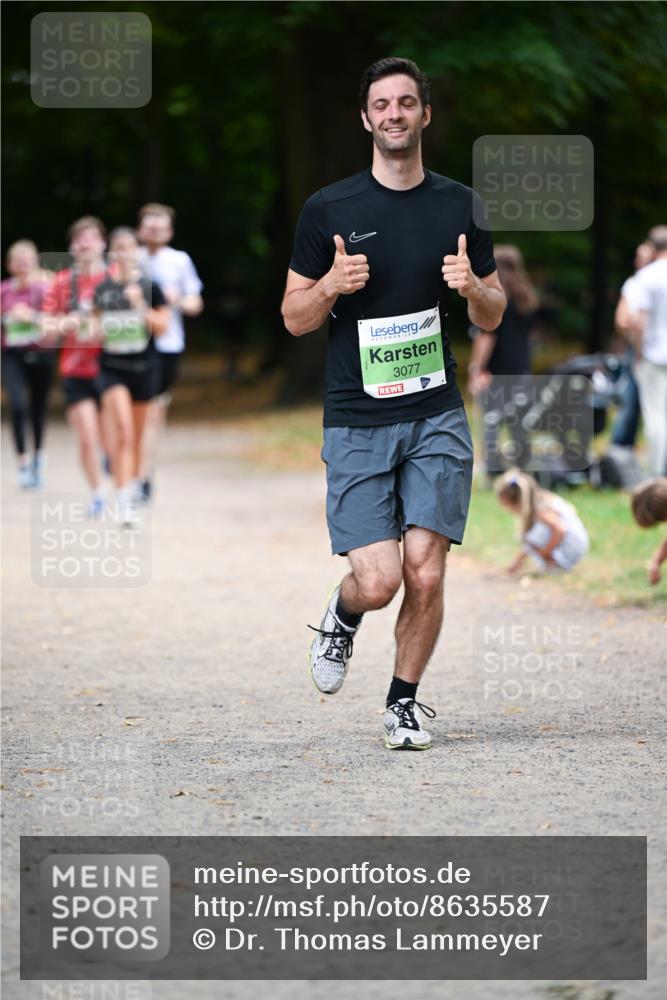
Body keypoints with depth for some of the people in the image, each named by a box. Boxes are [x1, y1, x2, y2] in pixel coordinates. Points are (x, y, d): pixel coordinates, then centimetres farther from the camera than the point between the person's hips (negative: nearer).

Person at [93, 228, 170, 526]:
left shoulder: (149, 287, -2)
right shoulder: (102, 289, 3)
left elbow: (161, 327, -6)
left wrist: (140, 306, -18)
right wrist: (99, 331, 1)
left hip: (144, 367, 1)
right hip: (112, 367, -1)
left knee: (136, 436, 13)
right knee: (122, 433, -16)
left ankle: (131, 487, 34)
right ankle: (124, 501, -21)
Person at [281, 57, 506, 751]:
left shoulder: (460, 206, 7)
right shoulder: (327, 210, 0)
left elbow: (492, 318, 13)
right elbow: (294, 318, 5)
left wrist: (473, 286, -10)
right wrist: (332, 285, -16)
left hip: (436, 417, 2)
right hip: (356, 423, -2)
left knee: (426, 575, -6)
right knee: (379, 580, -10)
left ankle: (404, 703, 15)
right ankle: (341, 618, 26)